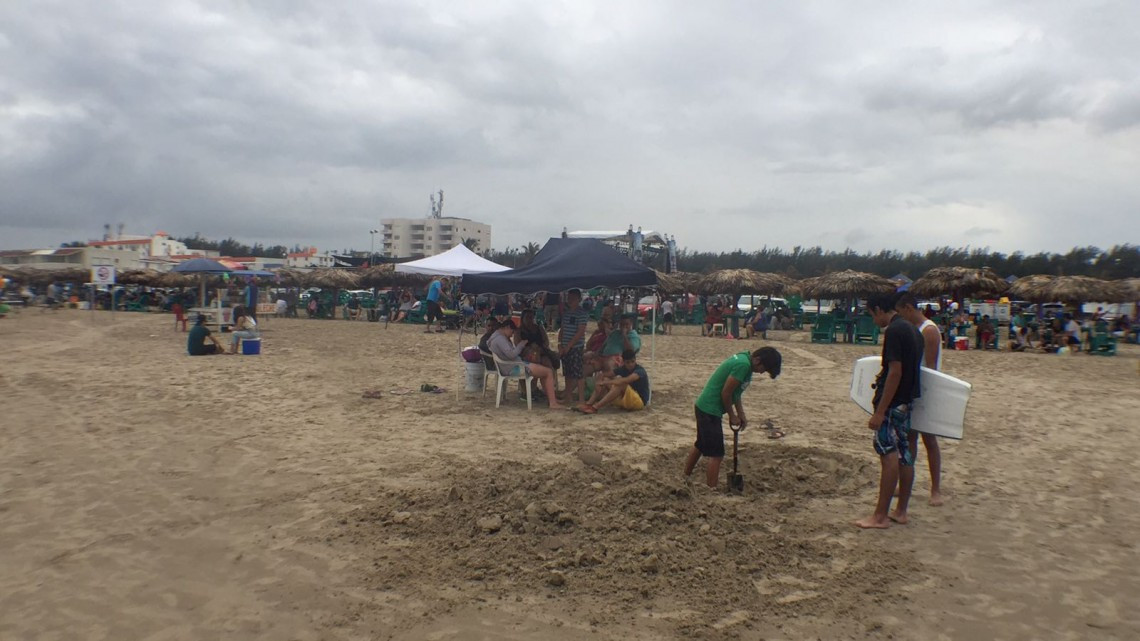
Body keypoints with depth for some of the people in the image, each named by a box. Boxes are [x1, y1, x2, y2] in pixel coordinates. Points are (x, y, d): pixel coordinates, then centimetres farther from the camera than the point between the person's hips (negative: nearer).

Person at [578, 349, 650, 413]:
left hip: (640, 401, -7)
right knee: (605, 379, -4)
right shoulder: (623, 369, 5)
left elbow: (627, 380, -37)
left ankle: (595, 408, -36)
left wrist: (605, 382, -34)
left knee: (620, 383, -33)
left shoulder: (640, 370, -17)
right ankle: (588, 404, -18)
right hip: (625, 400, 7)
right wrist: (600, 382, -21)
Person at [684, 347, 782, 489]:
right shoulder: (743, 365, -23)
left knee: (700, 445, 24)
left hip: (704, 407, 11)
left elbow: (735, 391, 15)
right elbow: (726, 393, -21)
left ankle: (685, 479, 38)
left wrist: (741, 414, 11)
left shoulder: (743, 358, 8)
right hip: (710, 411, -11)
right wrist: (732, 416, -7)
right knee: (716, 455, -5)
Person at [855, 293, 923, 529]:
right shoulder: (912, 330, 12)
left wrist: (880, 411, -21)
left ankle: (880, 516, 0)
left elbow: (895, 372, -22)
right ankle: (901, 511, 21)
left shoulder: (894, 331, -17)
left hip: (893, 402, -10)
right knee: (904, 456, 12)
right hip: (907, 400, 10)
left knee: (889, 456, -5)